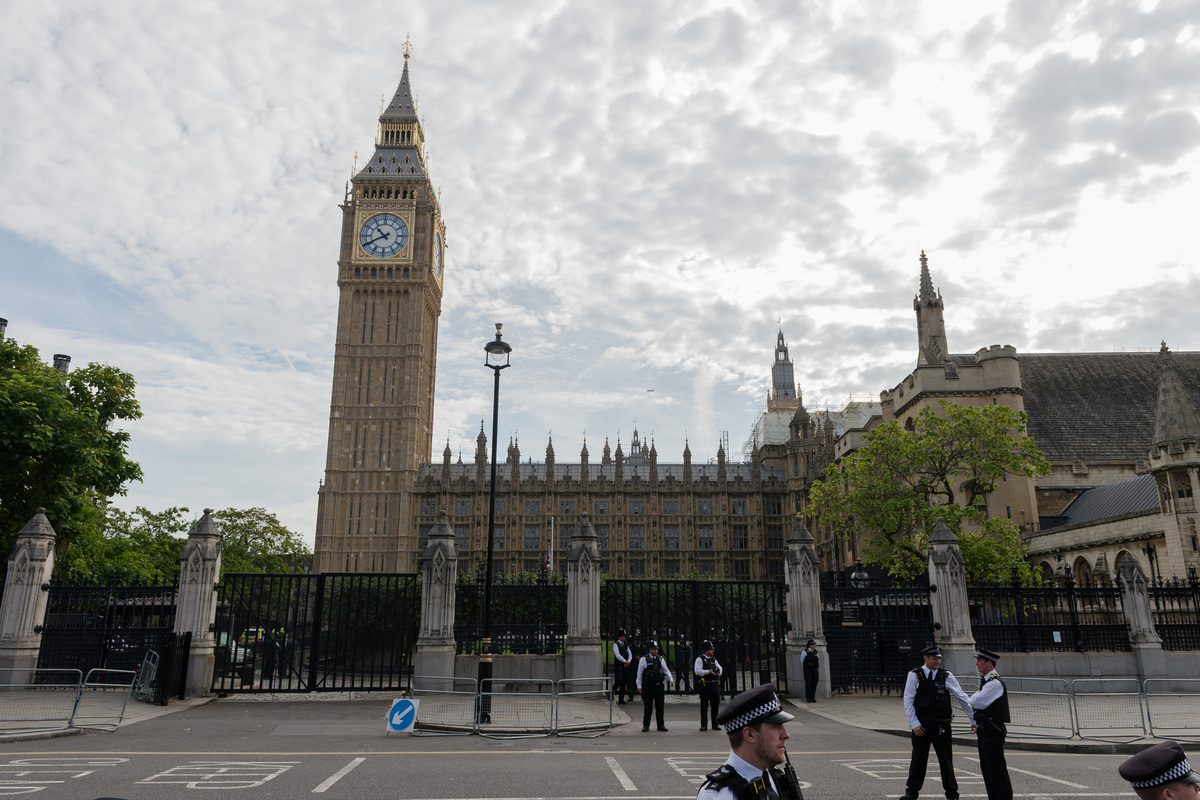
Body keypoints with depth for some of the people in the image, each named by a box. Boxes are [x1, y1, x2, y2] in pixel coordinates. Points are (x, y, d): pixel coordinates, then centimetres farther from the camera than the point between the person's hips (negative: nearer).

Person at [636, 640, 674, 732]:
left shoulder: (660, 659, 8)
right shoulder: (644, 659, -3)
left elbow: (666, 671, 14)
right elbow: (639, 674, 0)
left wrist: (671, 679, -3)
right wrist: (639, 686, -2)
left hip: (659, 686, 4)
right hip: (648, 686, -4)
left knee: (660, 707, 9)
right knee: (647, 707, 1)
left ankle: (661, 725, 18)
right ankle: (646, 725, 11)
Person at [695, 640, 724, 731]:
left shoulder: (713, 659, 16)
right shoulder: (700, 659, -6)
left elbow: (720, 668, 19)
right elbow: (697, 671, -17)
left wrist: (719, 671, -4)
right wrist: (708, 671, -22)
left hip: (715, 685, 7)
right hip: (705, 685, -7)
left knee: (715, 705, 10)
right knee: (704, 706, 0)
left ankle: (715, 724, 20)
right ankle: (704, 725, 8)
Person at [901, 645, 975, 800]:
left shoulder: (946, 676, 0)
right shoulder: (914, 675, -3)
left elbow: (962, 698, 4)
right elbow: (908, 701, -4)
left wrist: (973, 719, 4)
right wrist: (914, 723, -9)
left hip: (942, 725, 0)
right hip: (921, 725, 0)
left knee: (946, 759, 8)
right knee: (918, 759, 8)